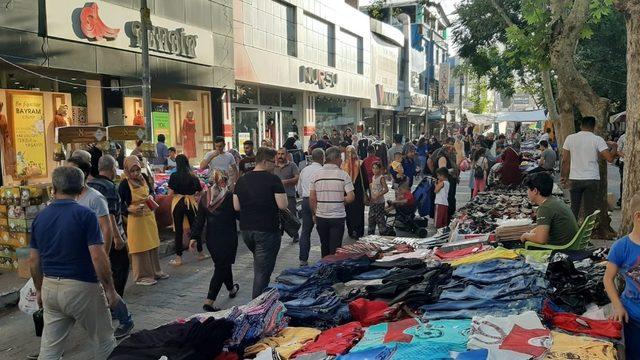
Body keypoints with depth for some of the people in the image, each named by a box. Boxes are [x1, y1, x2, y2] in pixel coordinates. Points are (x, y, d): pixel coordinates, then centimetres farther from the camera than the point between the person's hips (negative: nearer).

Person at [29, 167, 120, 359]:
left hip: (50, 287, 6)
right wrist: (110, 290, -9)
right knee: (103, 342, 12)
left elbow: (33, 260, 8)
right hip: (81, 287, -5)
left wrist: (39, 290, 22)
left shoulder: (39, 218, 4)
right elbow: (98, 257, -18)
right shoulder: (85, 215, -14)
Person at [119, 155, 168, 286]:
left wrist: (151, 196, -1)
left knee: (152, 245, 15)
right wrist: (130, 209, -29)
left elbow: (150, 190, 20)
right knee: (140, 248, 1)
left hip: (149, 216, 6)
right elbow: (120, 204, -13)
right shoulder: (124, 184, -15)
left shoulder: (143, 177, 2)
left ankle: (154, 271, 29)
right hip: (136, 218, -6)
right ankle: (142, 276, 14)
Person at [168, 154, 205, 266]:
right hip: (191, 203, 3)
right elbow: (199, 191, 1)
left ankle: (178, 257, 7)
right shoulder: (193, 176, 0)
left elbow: (170, 193, -10)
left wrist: (176, 194, 10)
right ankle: (200, 253, 25)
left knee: (178, 230, 4)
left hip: (178, 203, -3)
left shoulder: (174, 175, -9)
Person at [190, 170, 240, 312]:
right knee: (221, 268, -2)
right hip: (228, 239, -6)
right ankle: (209, 301, -9)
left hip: (211, 240, 6)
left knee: (223, 264, 23)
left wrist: (194, 237, 6)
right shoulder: (230, 197, -14)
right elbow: (239, 215, -9)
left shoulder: (204, 198, 2)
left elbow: (199, 219, 3)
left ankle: (231, 289, 44)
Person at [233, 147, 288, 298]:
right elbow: (283, 205, -17)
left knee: (259, 264, 27)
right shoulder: (273, 179, -13)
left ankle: (256, 301, 37)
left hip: (246, 229, 7)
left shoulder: (242, 180, 4)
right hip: (267, 230, -7)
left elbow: (236, 206, 5)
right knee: (263, 270, 2)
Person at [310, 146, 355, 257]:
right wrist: (342, 199, 7)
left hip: (321, 217, 4)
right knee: (335, 248, 4)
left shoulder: (316, 175, 0)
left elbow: (312, 198, 1)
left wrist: (314, 214, 12)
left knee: (324, 247, 19)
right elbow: (351, 197, -14)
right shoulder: (343, 175, -9)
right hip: (337, 217, -3)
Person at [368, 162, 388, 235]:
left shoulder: (381, 178, -12)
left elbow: (386, 189, -18)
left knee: (380, 218, -4)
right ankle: (371, 233, 23)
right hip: (372, 201, 7)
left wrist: (378, 195, -25)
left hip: (379, 202, -7)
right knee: (371, 217, 12)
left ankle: (383, 234, 5)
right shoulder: (373, 177, 9)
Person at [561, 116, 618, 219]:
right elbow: (610, 158, -11)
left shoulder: (570, 138, 0)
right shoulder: (597, 139, -6)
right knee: (590, 210, 6)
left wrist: (563, 176, 11)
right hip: (592, 179, -2)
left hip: (575, 179, 2)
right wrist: (614, 148, 8)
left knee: (574, 208, 12)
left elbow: (565, 160, 1)